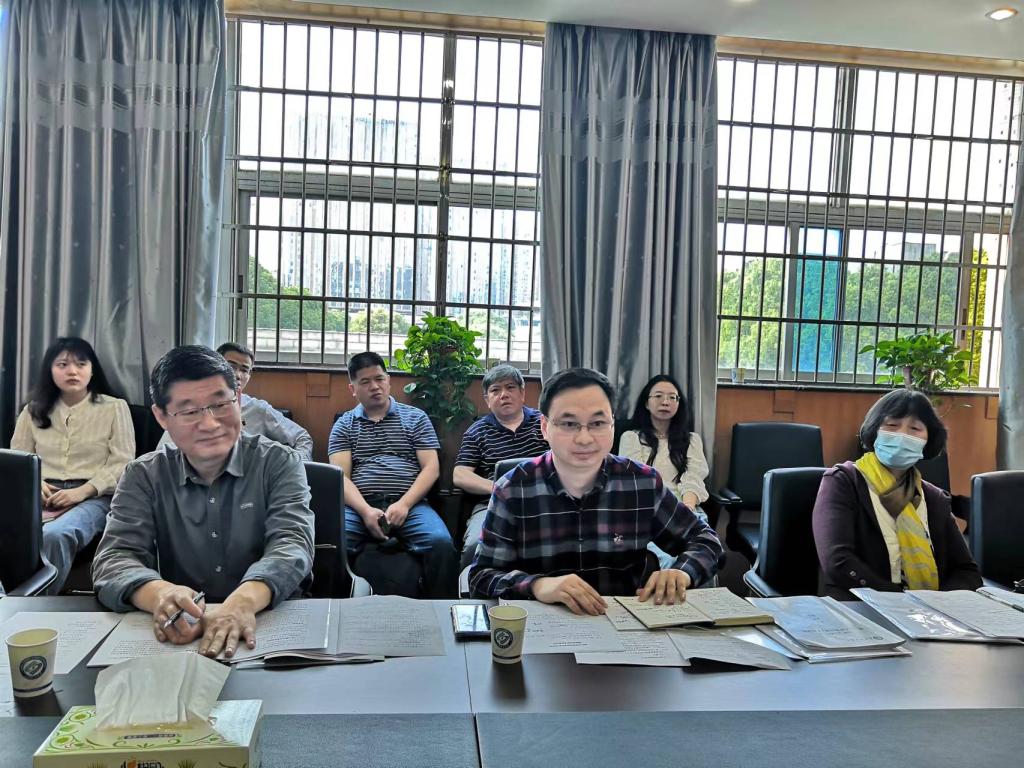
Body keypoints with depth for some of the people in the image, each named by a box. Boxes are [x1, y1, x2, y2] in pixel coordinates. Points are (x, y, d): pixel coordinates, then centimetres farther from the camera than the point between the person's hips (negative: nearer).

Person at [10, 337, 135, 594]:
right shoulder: (34, 410, 20)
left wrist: (83, 491, -13)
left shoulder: (115, 407, 8)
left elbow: (122, 464, 0)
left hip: (94, 496, -3)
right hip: (44, 496, 3)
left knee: (53, 535, -37)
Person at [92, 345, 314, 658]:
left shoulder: (279, 464, -2)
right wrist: (160, 594, -31)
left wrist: (245, 600, -36)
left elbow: (291, 544, -15)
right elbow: (114, 560, -8)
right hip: (179, 634, 1)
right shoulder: (143, 477, 3)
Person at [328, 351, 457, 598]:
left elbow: (431, 468, 6)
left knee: (441, 544, -30)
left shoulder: (415, 417, 14)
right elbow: (340, 476, 4)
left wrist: (403, 504, -10)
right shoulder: (344, 425, 16)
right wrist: (365, 510, -15)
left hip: (409, 504, 0)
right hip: (360, 506, 0)